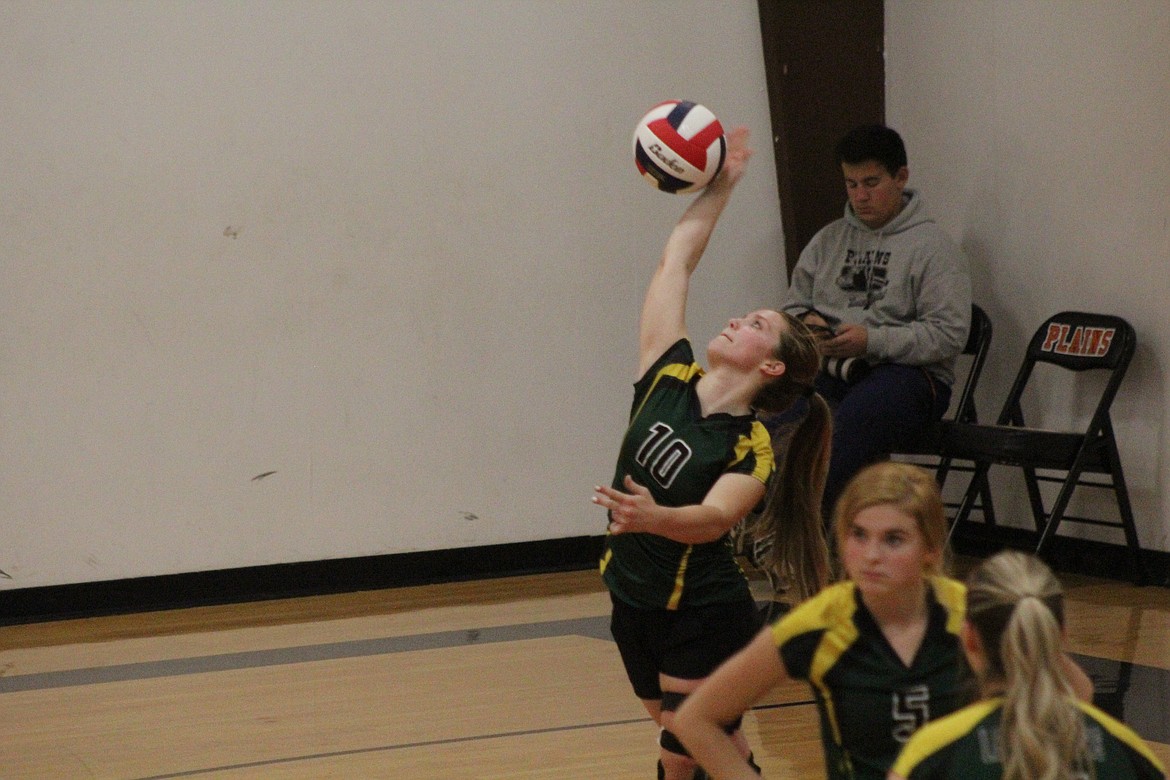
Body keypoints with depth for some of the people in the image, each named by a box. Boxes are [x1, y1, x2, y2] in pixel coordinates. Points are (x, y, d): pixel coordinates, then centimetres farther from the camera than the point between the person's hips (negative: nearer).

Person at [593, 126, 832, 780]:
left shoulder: (753, 447, -16)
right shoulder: (669, 377, -3)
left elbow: (716, 517, -34)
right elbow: (677, 262, 1)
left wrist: (656, 517, -54)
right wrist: (719, 187, 8)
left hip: (704, 620, -6)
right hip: (635, 603, 6)